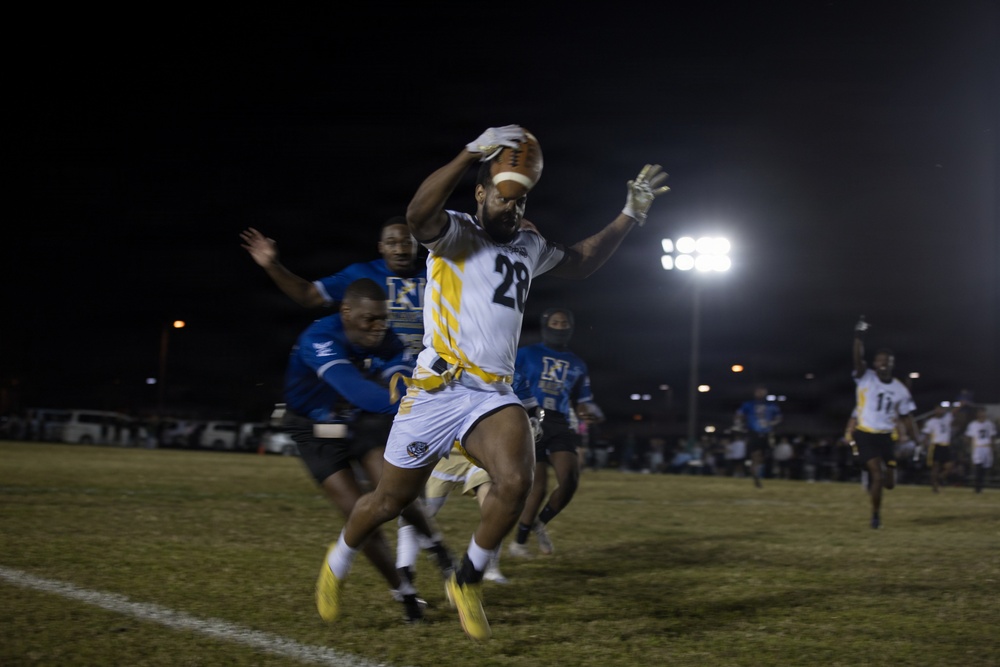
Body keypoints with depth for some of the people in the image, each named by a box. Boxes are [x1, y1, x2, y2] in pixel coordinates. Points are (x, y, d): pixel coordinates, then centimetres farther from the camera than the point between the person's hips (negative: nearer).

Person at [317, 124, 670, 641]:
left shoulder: (529, 247, 15)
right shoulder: (455, 234, -5)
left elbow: (582, 263, 32)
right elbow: (418, 214, -29)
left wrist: (629, 217, 23)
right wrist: (474, 153, -33)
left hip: (494, 394, 5)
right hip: (437, 390, -5)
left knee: (515, 483, -22)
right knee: (391, 500, 6)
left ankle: (467, 582, 1)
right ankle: (340, 560, 39)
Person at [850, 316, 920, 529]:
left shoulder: (900, 390, 5)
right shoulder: (865, 379, -4)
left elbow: (907, 418, 10)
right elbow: (858, 359, -22)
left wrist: (917, 441, 2)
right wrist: (859, 336, -36)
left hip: (886, 437, 4)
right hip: (864, 435, -4)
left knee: (889, 483, 3)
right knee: (877, 475, -16)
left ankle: (873, 483, 40)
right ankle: (875, 515, 4)